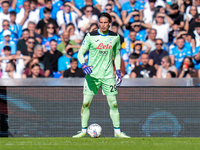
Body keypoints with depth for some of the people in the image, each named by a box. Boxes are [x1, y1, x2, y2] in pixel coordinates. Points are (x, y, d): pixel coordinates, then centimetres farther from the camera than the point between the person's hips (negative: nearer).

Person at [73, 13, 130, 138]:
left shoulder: (115, 37, 4)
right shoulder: (91, 36, -4)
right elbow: (80, 53, -2)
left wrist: (118, 71, 9)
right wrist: (84, 65, -21)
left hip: (108, 75, 1)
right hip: (92, 74, -1)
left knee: (113, 103, 0)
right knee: (86, 103, -5)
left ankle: (117, 131, 9)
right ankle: (83, 131, 5)